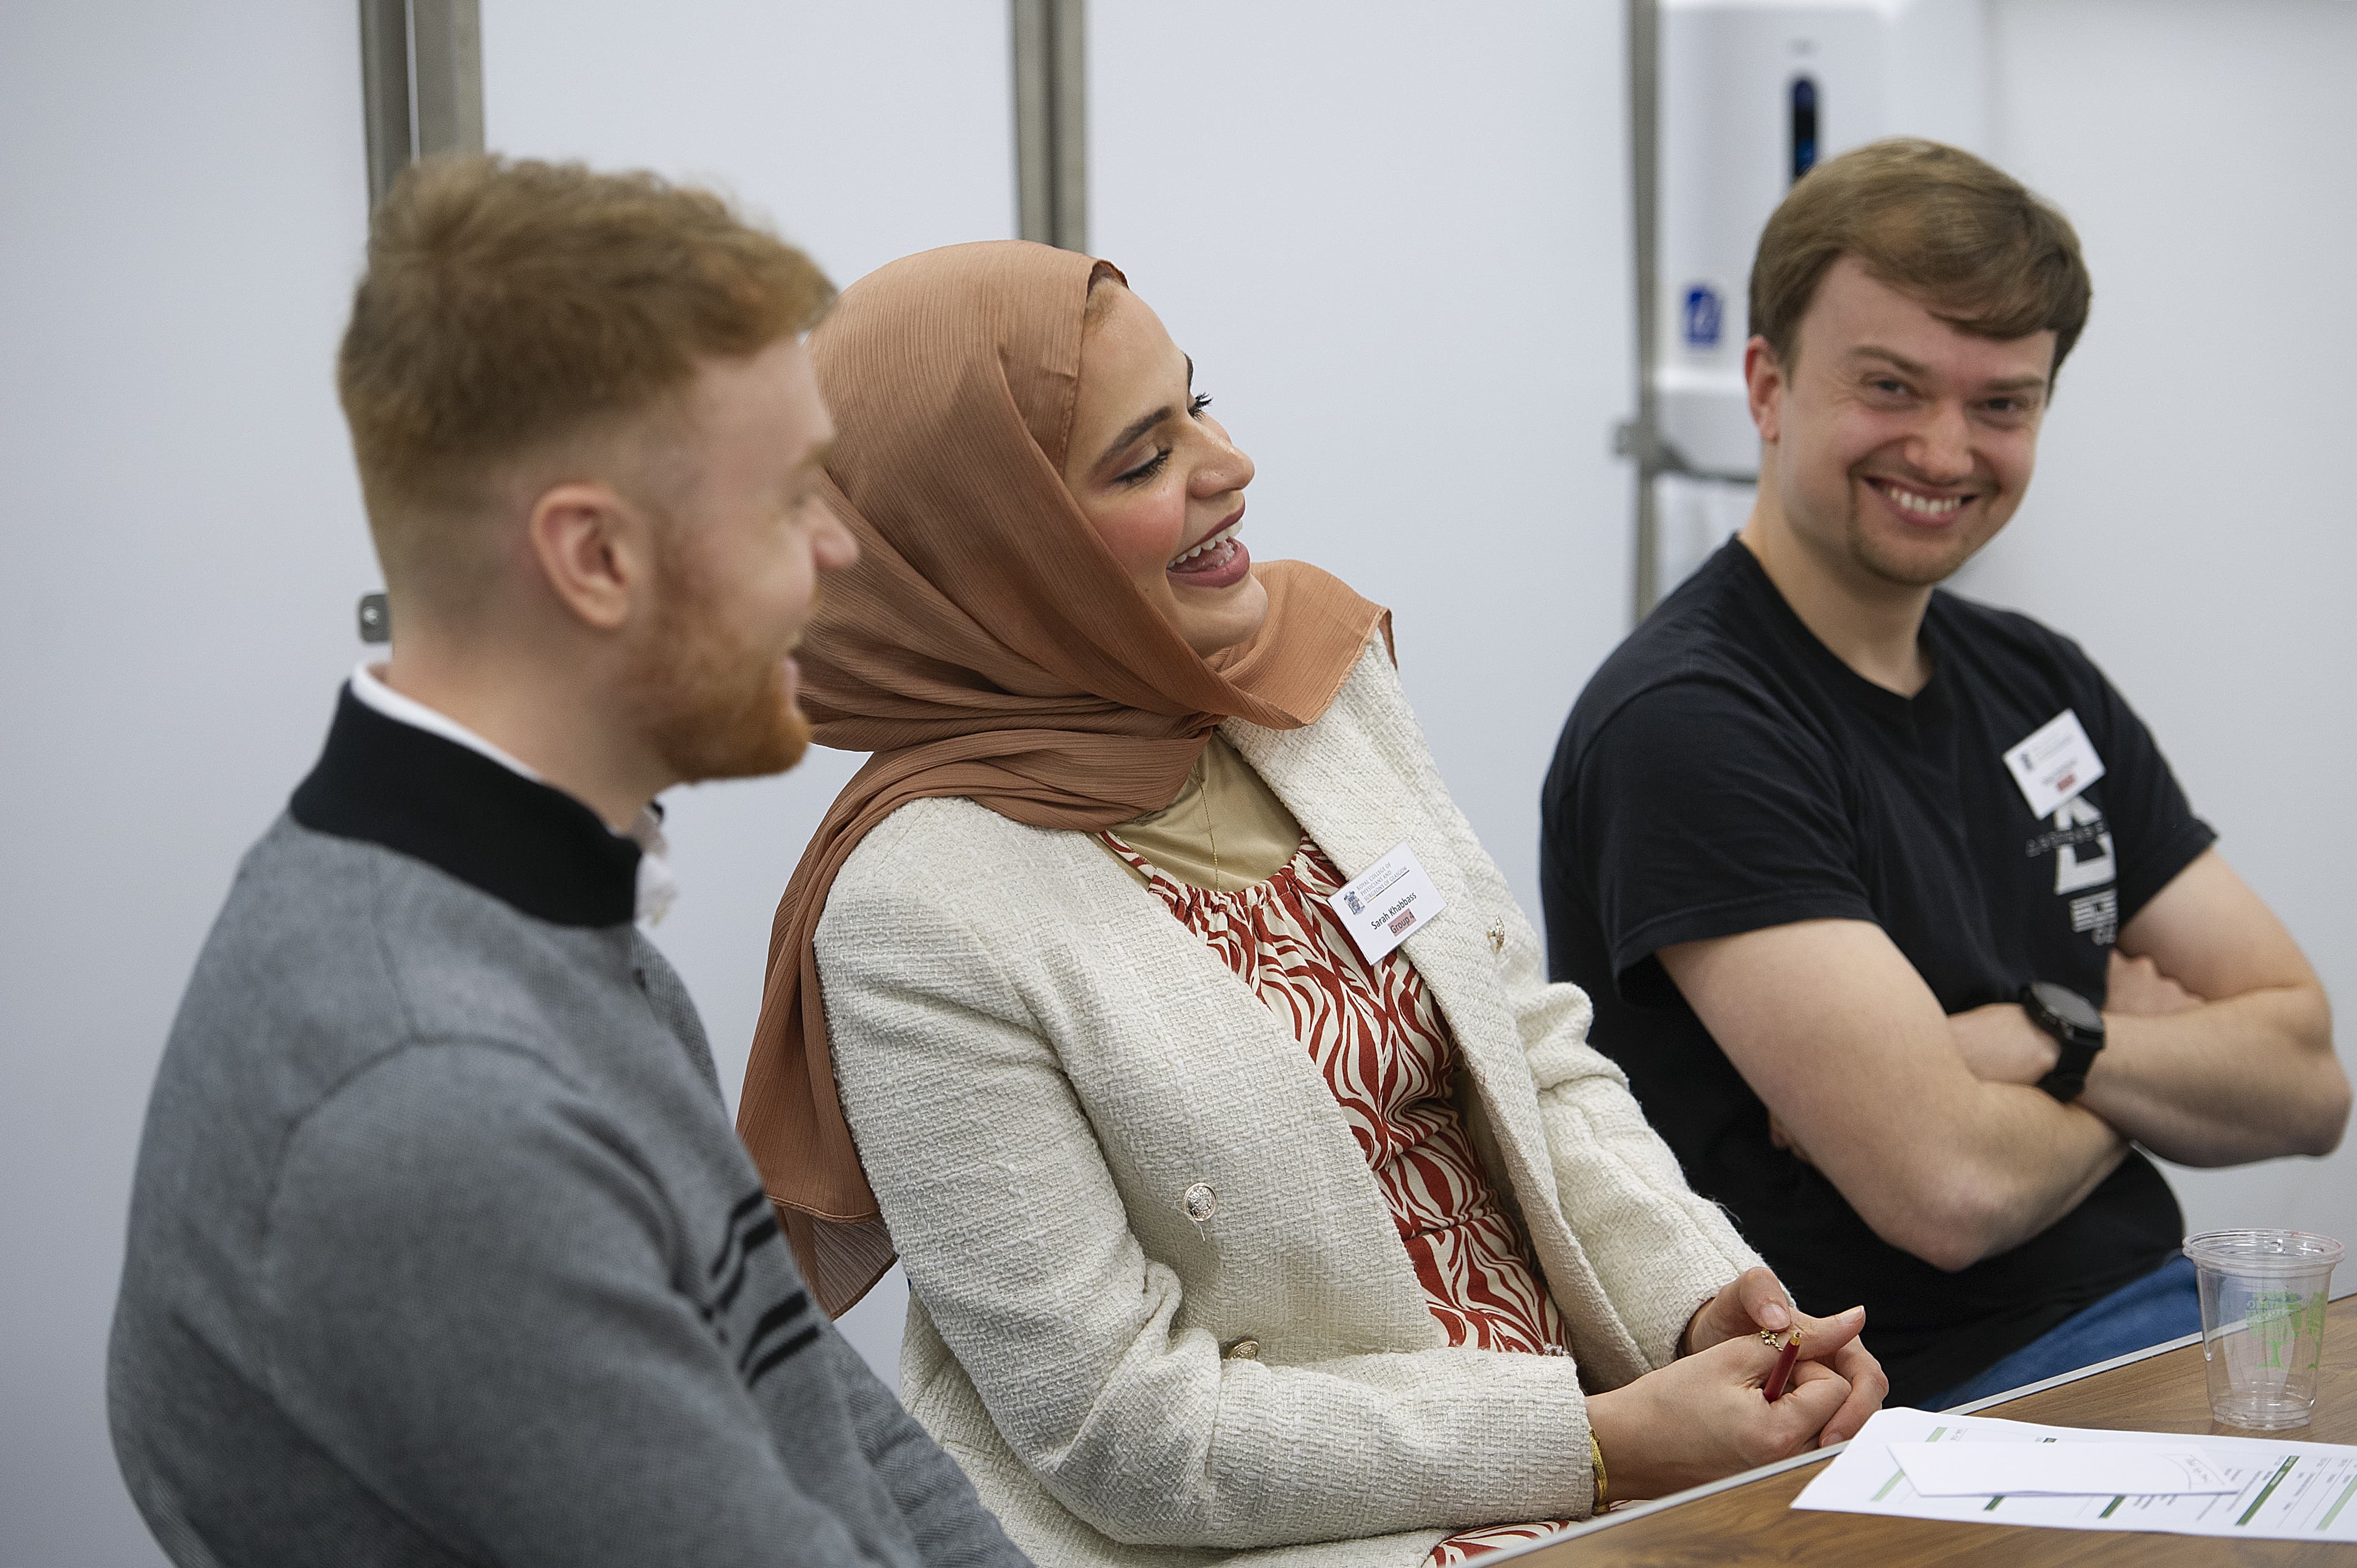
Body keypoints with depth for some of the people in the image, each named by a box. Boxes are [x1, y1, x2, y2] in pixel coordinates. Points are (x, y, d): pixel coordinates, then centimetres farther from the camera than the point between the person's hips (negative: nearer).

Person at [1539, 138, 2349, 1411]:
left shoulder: (2042, 685, 14)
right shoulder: (1686, 727, -12)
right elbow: (1949, 1188, -19)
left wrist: (2045, 1043, -9)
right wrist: (2156, 1072, 2)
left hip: (2163, 1322, 7)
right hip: (1932, 1410, -7)